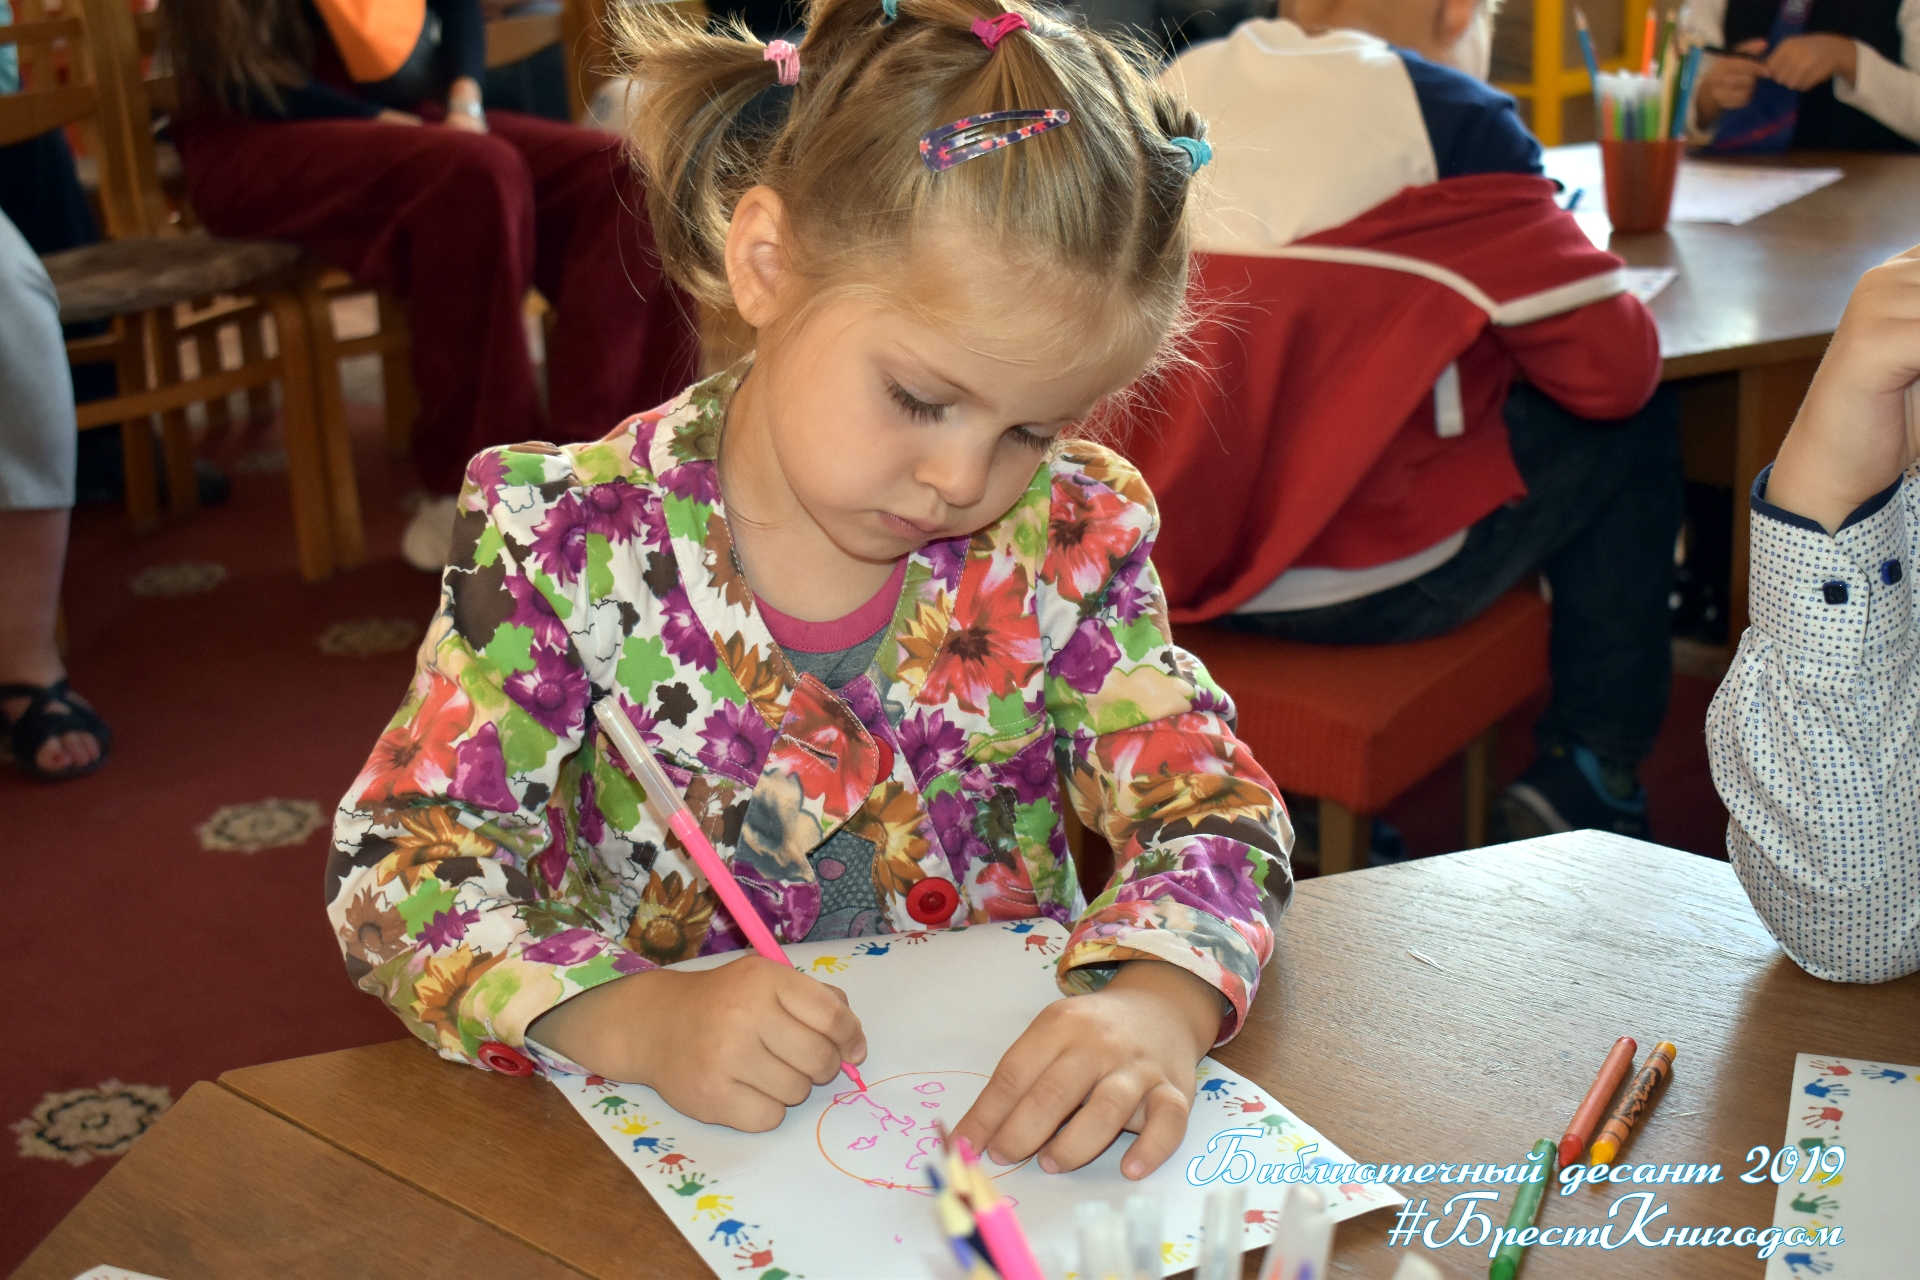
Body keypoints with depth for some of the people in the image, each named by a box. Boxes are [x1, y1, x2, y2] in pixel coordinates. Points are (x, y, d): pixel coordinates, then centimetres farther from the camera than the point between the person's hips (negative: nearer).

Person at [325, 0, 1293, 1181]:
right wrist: (629, 1019, -30)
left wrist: (1157, 1001, -26)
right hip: (663, 1145, -1)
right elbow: (401, 863, -12)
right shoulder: (564, 541, -11)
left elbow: (1215, 807, -5)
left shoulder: (1068, 535, -3)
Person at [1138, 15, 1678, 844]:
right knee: (1631, 430, 15)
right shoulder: (1450, 119, -12)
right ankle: (1587, 772, 19)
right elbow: (1610, 369, -8)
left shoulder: (1185, 93, 4)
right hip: (1365, 584, -6)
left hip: (1159, 554, 6)